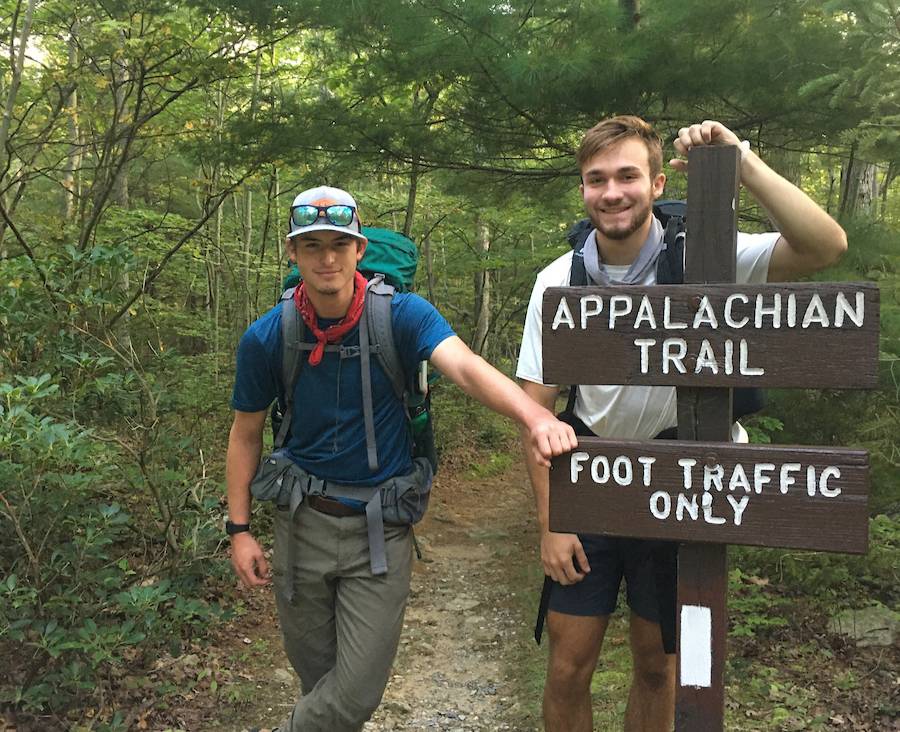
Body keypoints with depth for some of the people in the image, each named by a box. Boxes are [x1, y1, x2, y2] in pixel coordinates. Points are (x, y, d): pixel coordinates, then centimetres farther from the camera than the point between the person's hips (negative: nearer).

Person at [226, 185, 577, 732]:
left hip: (381, 529, -1)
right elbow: (246, 434, 5)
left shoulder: (402, 314, -13)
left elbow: (465, 367, -30)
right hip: (304, 523, 2)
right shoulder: (266, 338, -6)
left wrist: (536, 416, -48)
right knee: (318, 677, 17)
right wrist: (240, 529, 1)